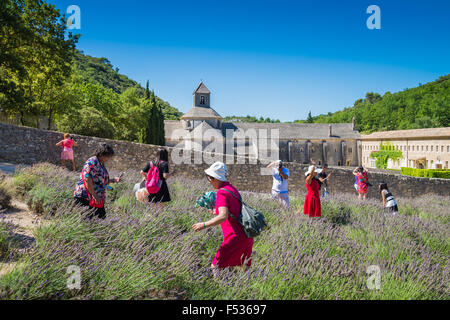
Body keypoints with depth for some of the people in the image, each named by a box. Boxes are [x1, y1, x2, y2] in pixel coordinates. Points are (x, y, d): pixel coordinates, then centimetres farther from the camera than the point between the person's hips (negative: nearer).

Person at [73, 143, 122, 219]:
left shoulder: (101, 164, 17)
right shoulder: (92, 162, -13)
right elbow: (87, 180, -22)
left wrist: (114, 180, 12)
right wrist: (95, 196, -21)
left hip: (98, 199, 10)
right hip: (85, 197, -9)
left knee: (101, 217, 6)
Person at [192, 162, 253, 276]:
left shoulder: (221, 192, -14)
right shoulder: (232, 188, 14)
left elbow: (223, 216, -27)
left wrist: (204, 225, -20)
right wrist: (218, 211, 22)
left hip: (235, 237, -10)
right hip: (247, 236, 10)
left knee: (215, 268, -5)